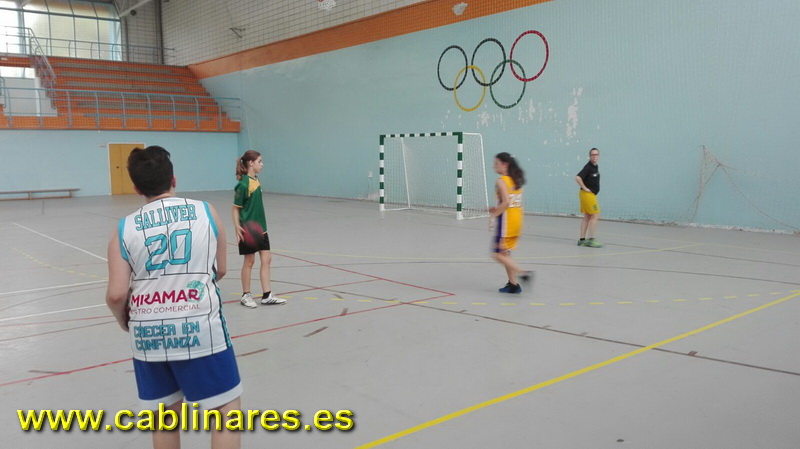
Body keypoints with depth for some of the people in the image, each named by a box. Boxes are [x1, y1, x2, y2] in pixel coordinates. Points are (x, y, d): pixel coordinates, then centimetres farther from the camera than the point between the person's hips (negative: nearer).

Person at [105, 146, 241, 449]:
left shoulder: (125, 229, 0)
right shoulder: (205, 211, 0)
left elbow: (116, 295, -5)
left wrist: (125, 322, 16)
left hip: (147, 334, 3)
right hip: (199, 328, -2)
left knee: (165, 418, 18)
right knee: (227, 409, 8)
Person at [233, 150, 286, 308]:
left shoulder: (256, 180, 6)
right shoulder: (243, 184, -18)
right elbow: (236, 208, -14)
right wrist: (237, 227, -25)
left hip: (260, 227, 8)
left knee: (266, 259, 7)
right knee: (249, 261, 4)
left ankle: (267, 296, 15)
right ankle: (246, 295, 20)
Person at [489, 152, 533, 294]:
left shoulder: (501, 181, -13)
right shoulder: (516, 180, 12)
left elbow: (506, 202, -23)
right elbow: (514, 202, 14)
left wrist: (494, 215, -15)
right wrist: (497, 209, 16)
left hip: (506, 221, -9)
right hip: (517, 219, 9)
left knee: (498, 254, -2)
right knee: (505, 253, 17)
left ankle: (522, 273, -14)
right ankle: (513, 284, 17)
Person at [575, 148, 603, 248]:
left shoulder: (596, 166, 12)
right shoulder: (588, 167, -16)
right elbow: (578, 177, -27)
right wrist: (585, 188, -19)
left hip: (592, 194, 9)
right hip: (587, 194, -9)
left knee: (587, 217, 9)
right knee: (595, 216, -9)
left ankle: (582, 240, 12)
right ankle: (591, 240, -6)